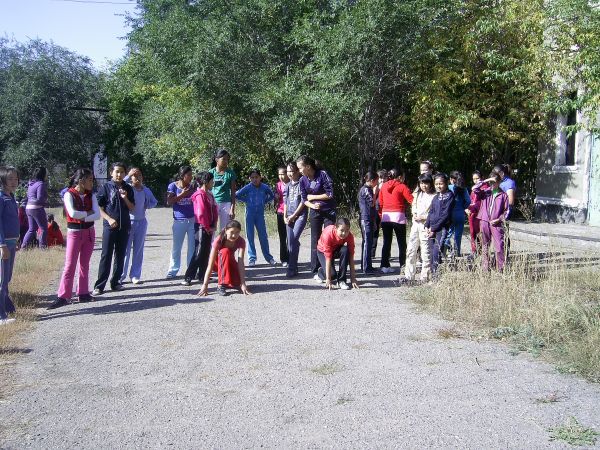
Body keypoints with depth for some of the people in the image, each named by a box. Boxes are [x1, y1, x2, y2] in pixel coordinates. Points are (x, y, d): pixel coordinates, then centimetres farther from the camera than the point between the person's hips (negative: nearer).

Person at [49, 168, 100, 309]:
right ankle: (63, 296, -3)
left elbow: (98, 214, -7)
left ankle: (83, 293, 16)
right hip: (74, 232, -4)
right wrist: (88, 213, -11)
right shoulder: (69, 194, -10)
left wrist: (82, 217, -18)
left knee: (85, 264, 9)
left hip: (89, 232, 4)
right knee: (69, 265, -4)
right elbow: (72, 213, -24)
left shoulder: (91, 195, 3)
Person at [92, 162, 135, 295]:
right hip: (109, 226, -3)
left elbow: (132, 208, 9)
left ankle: (115, 282, 17)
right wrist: (109, 219, -15)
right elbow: (99, 208, -2)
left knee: (120, 256, 8)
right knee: (106, 256, -5)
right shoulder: (105, 188, -1)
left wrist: (125, 198, -8)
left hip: (124, 227, 4)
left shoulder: (128, 189, 8)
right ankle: (99, 286, -3)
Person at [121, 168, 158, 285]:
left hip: (141, 222, 4)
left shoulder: (145, 189, 6)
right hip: (128, 221, -4)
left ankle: (135, 275, 16)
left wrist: (145, 206, -2)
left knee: (138, 250, 8)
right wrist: (129, 175, -15)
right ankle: (121, 275, 6)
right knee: (125, 250, -2)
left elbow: (154, 202, 15)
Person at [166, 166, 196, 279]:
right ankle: (173, 270, 16)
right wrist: (182, 194, -14)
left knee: (192, 246, 5)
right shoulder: (173, 186, -4)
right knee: (176, 247, 7)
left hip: (192, 220, 2)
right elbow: (169, 202, -11)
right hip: (179, 221, -2)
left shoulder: (192, 187, 3)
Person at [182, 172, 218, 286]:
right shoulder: (200, 195, -15)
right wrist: (207, 228, -14)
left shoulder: (209, 194, 12)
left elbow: (215, 210, 14)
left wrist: (214, 225, 4)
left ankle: (202, 275, 22)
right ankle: (188, 277, -6)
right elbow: (201, 213, -21)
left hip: (209, 228, 9)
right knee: (199, 253, -8)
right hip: (202, 228, -9)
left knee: (206, 253, 13)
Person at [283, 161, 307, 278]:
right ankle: (293, 267, 11)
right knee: (290, 242, 3)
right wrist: (285, 216, 5)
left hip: (300, 215, -6)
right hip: (289, 217, 6)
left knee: (294, 240, -18)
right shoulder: (288, 186, 14)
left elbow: (303, 201, -8)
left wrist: (293, 215, -10)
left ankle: (292, 268, -14)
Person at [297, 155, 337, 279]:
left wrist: (313, 197, -9)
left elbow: (330, 194, -15)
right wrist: (312, 205, -17)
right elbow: (304, 200, 3)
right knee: (315, 241, 3)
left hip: (329, 211, -3)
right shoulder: (303, 180, -1)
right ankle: (316, 271, 10)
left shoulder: (322, 174, -14)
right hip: (315, 212, 4)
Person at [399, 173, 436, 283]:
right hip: (415, 225, 7)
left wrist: (423, 217, -14)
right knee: (411, 250, 7)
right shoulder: (418, 194, 15)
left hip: (426, 226, -7)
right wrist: (414, 214, 3)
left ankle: (425, 277, 7)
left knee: (426, 252, -2)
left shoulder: (434, 196, -8)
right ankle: (409, 275, 14)